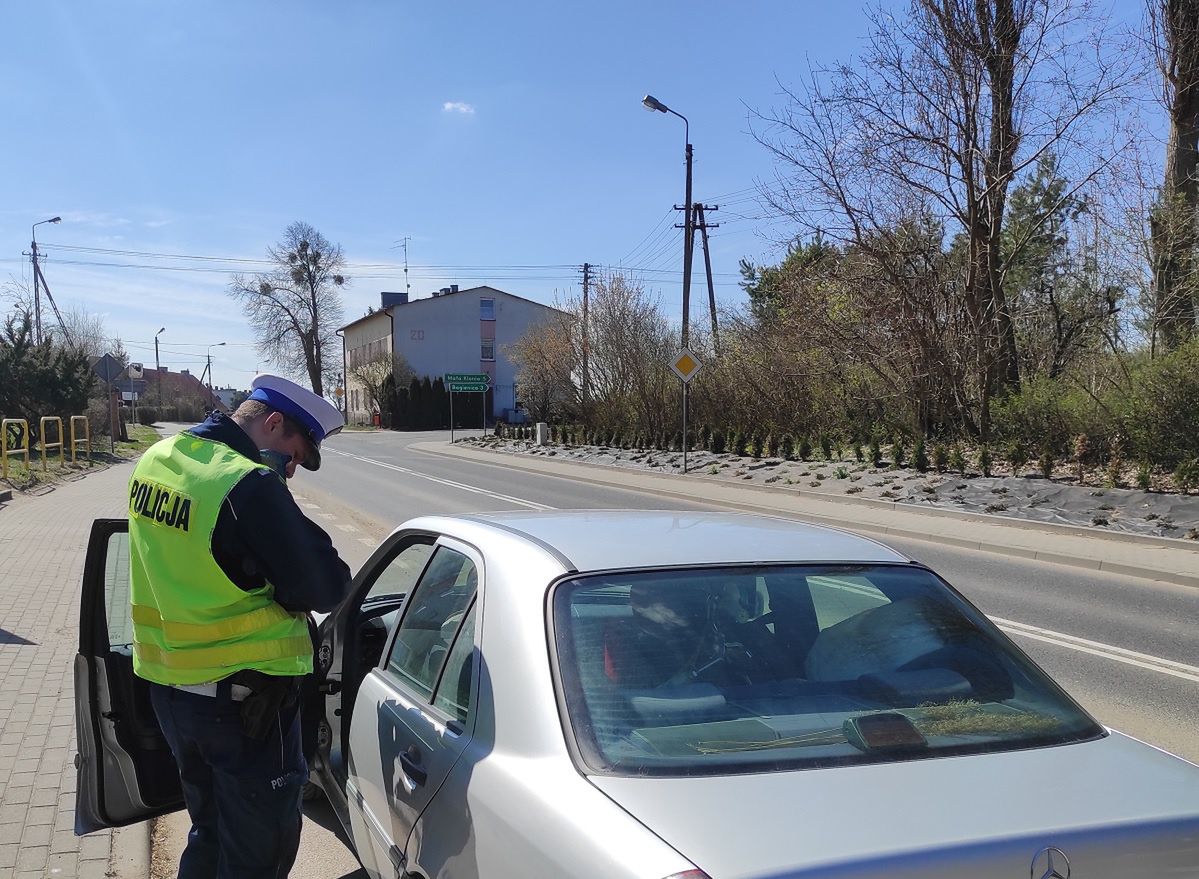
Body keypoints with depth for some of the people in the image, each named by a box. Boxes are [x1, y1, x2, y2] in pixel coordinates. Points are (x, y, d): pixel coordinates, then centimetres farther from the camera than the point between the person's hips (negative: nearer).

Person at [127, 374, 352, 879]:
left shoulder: (157, 459, 2)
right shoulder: (250, 484, -24)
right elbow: (327, 589, -18)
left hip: (168, 687, 8)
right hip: (244, 699, -8)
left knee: (208, 835, 25)